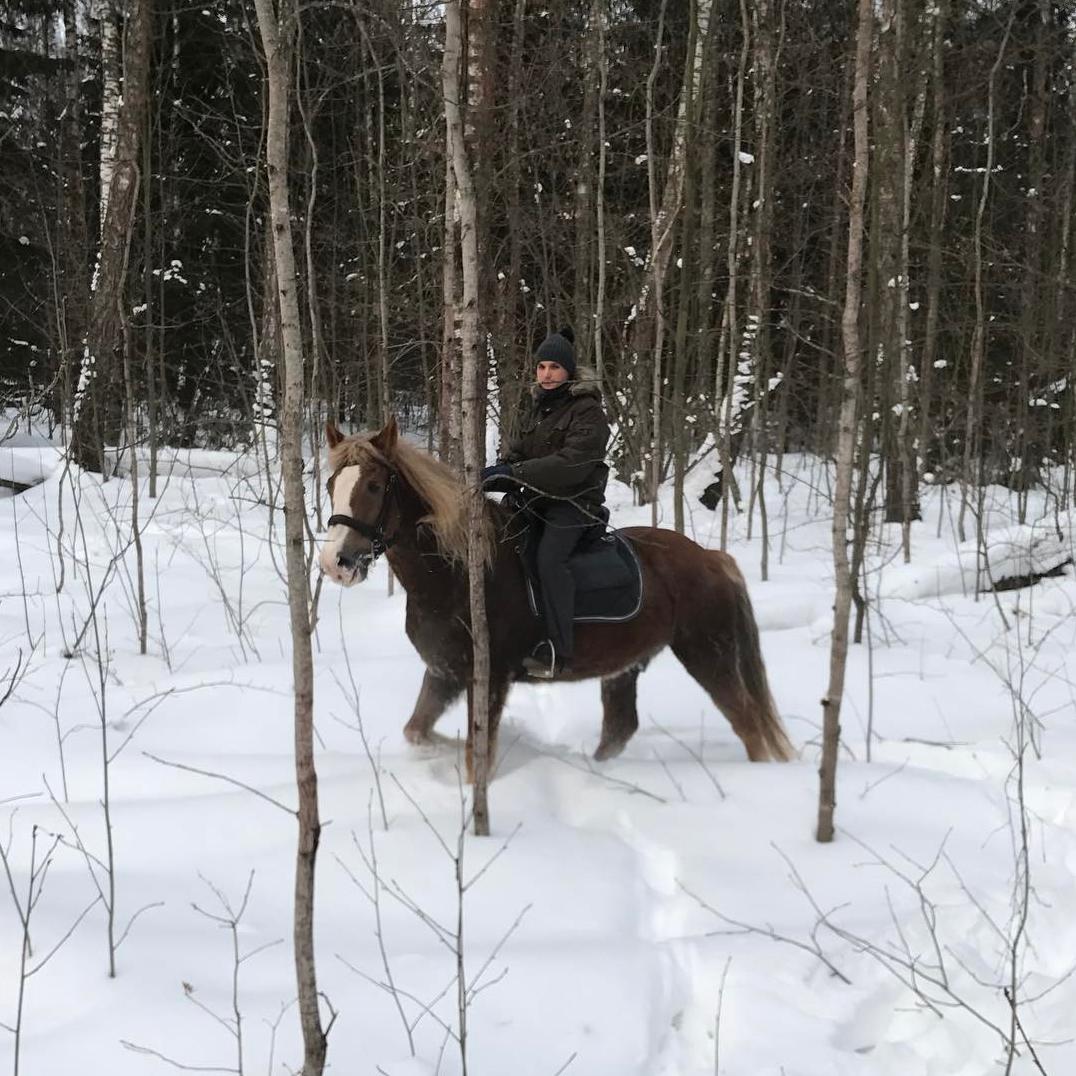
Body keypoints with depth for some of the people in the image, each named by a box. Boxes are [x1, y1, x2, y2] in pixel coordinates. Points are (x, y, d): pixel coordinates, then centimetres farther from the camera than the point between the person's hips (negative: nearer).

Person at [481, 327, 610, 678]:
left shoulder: (587, 411, -13)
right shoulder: (536, 403, 14)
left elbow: (572, 464, -24)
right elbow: (520, 447, 17)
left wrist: (517, 472, -28)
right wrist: (501, 467, -7)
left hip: (576, 500, -8)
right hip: (537, 497, 8)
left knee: (549, 556, -30)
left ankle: (558, 652, -29)